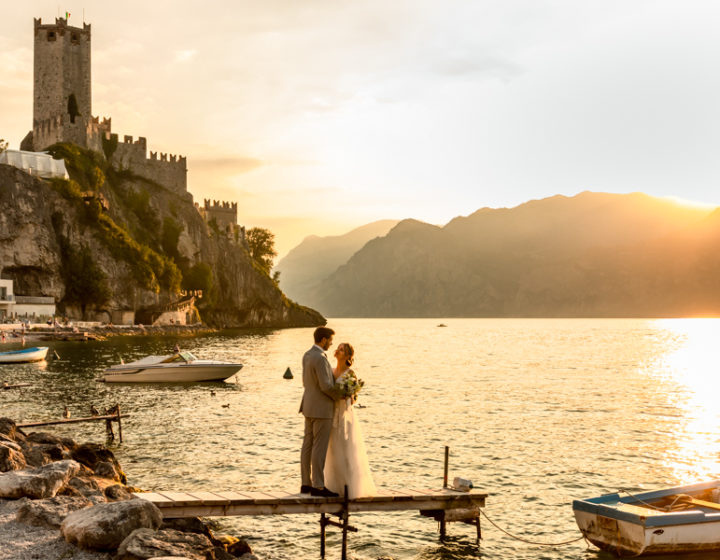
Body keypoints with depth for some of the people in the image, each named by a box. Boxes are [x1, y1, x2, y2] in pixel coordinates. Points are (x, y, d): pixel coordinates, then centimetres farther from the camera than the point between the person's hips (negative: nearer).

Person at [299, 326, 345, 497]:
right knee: (320, 447, -5)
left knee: (308, 445, 11)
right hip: (321, 409, -10)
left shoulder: (307, 355, 10)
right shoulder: (320, 358, -20)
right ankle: (318, 486, -1)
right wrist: (343, 394, -6)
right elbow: (326, 386, -22)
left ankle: (306, 484, 16)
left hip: (309, 406, 10)